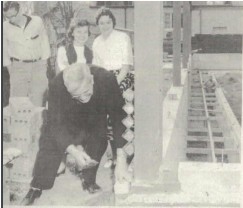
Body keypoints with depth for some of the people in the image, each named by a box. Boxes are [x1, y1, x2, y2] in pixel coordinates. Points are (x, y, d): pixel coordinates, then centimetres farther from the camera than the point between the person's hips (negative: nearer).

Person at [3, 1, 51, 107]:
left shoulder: (37, 21, 0)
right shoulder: (5, 27, -1)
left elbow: (44, 43, 7)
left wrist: (44, 64, 4)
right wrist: (9, 67, 6)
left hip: (38, 66, 0)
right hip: (18, 67, 0)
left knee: (38, 102, -3)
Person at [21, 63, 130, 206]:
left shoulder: (106, 79, -36)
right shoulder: (57, 86, -35)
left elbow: (119, 118, -33)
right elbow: (56, 123, -30)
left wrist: (121, 161, -38)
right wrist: (74, 151, -47)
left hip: (96, 119, 0)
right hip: (67, 120, 0)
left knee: (99, 140, -24)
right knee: (50, 142, -18)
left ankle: (89, 180, -2)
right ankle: (36, 188, -2)